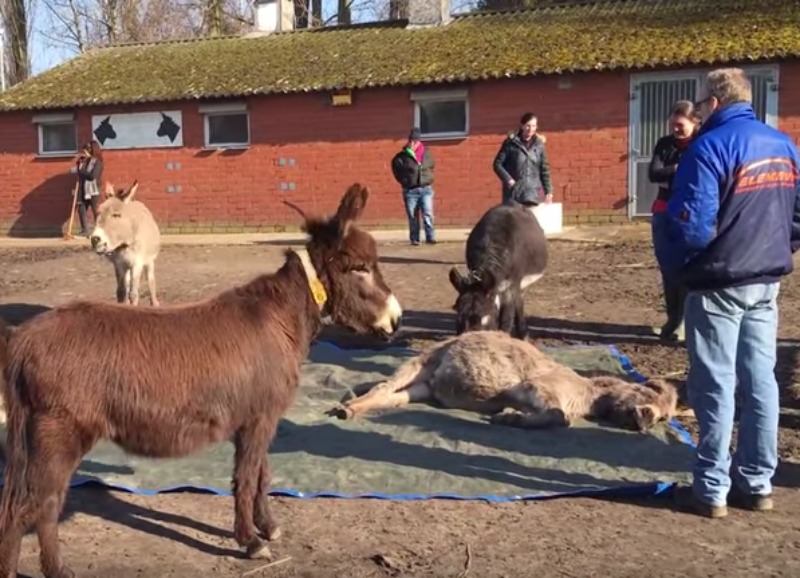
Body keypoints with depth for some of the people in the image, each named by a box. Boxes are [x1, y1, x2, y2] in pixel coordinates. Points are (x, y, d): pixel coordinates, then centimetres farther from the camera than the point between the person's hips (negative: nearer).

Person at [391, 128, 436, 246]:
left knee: (428, 215, -6)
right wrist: (404, 181, 6)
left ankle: (430, 237, -4)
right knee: (413, 217, 4)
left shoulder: (426, 153, 1)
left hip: (426, 189, 1)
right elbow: (396, 168, 8)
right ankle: (414, 239, 11)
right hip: (410, 191, -1)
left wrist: (428, 178, 12)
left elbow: (432, 165, 19)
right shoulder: (402, 156, -7)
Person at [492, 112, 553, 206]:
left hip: (533, 193, 2)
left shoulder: (539, 144, 7)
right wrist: (508, 180, -12)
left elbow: (544, 169, 10)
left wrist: (548, 191, 5)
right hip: (514, 192, -2)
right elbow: (497, 164, 0)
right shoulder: (511, 143, -2)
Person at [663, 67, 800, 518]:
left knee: (715, 386, 0)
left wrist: (679, 266, -2)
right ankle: (757, 483, 21)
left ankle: (712, 490, 7)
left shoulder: (711, 146, -15)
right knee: (760, 381, 12)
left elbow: (692, 224, -20)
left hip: (720, 283, -7)